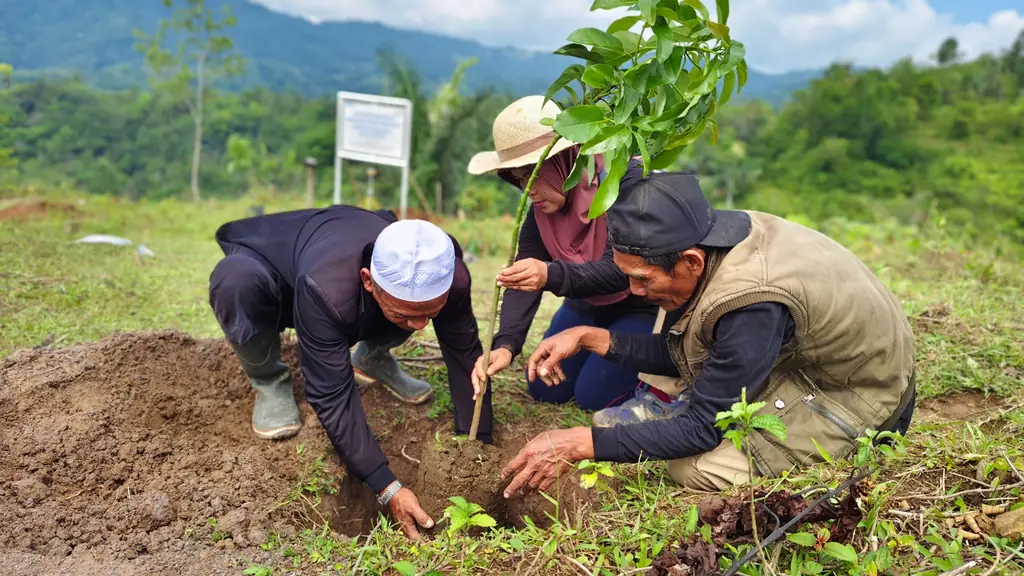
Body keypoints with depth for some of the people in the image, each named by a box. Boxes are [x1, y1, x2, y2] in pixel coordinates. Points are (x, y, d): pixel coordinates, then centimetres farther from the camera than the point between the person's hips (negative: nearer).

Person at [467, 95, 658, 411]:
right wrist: (505, 344, -35)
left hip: (641, 305, -6)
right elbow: (523, 280, -19)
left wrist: (551, 275, -56)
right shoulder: (539, 211, -12)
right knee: (545, 389, 3)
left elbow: (617, 271, -38)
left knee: (594, 395, -14)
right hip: (587, 305, 6)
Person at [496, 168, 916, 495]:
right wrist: (591, 338, -10)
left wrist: (578, 444, -29)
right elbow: (681, 356, 0)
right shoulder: (714, 233, -13)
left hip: (862, 398, -8)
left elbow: (702, 427, -28)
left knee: (699, 467, -20)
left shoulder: (754, 303, -38)